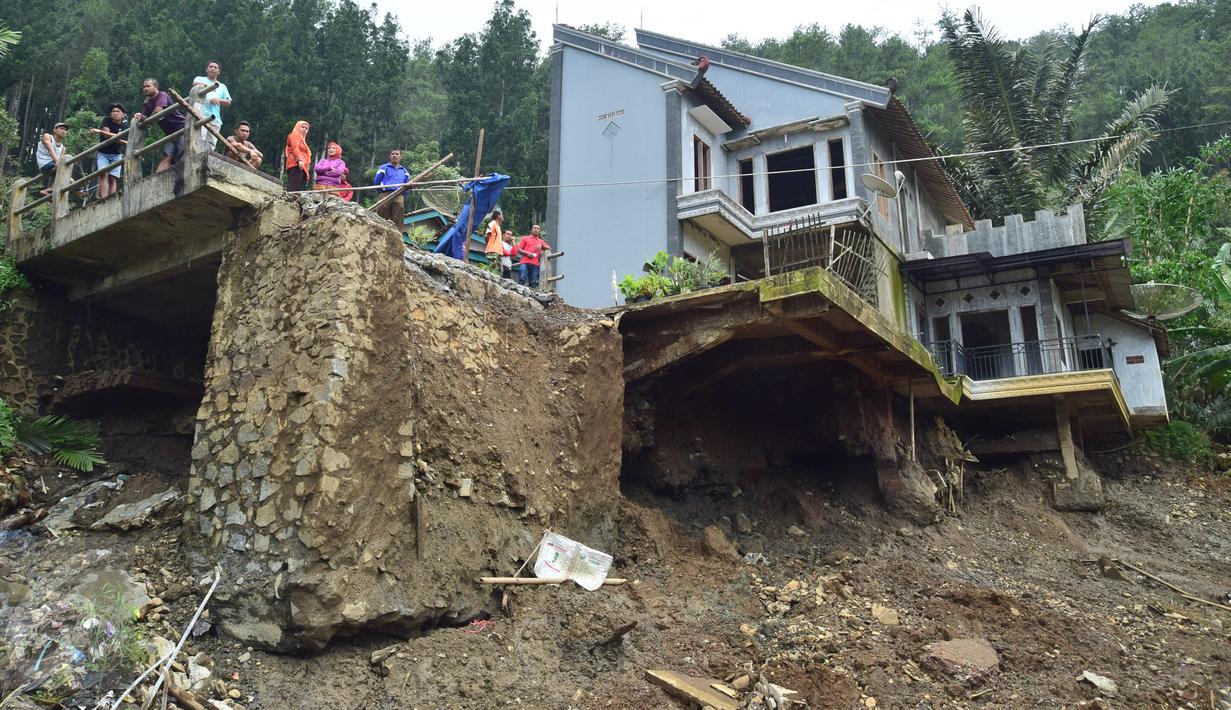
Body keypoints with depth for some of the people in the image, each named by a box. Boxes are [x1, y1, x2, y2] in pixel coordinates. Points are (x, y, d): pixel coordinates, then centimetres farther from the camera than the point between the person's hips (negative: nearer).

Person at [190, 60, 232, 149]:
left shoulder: (222, 86, 27)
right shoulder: (200, 79, 19)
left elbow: (228, 102, 15)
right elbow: (195, 84, -6)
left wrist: (218, 100, -4)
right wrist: (203, 85, -26)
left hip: (215, 119, 4)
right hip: (201, 116, -4)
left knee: (211, 144, -3)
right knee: (200, 140, -21)